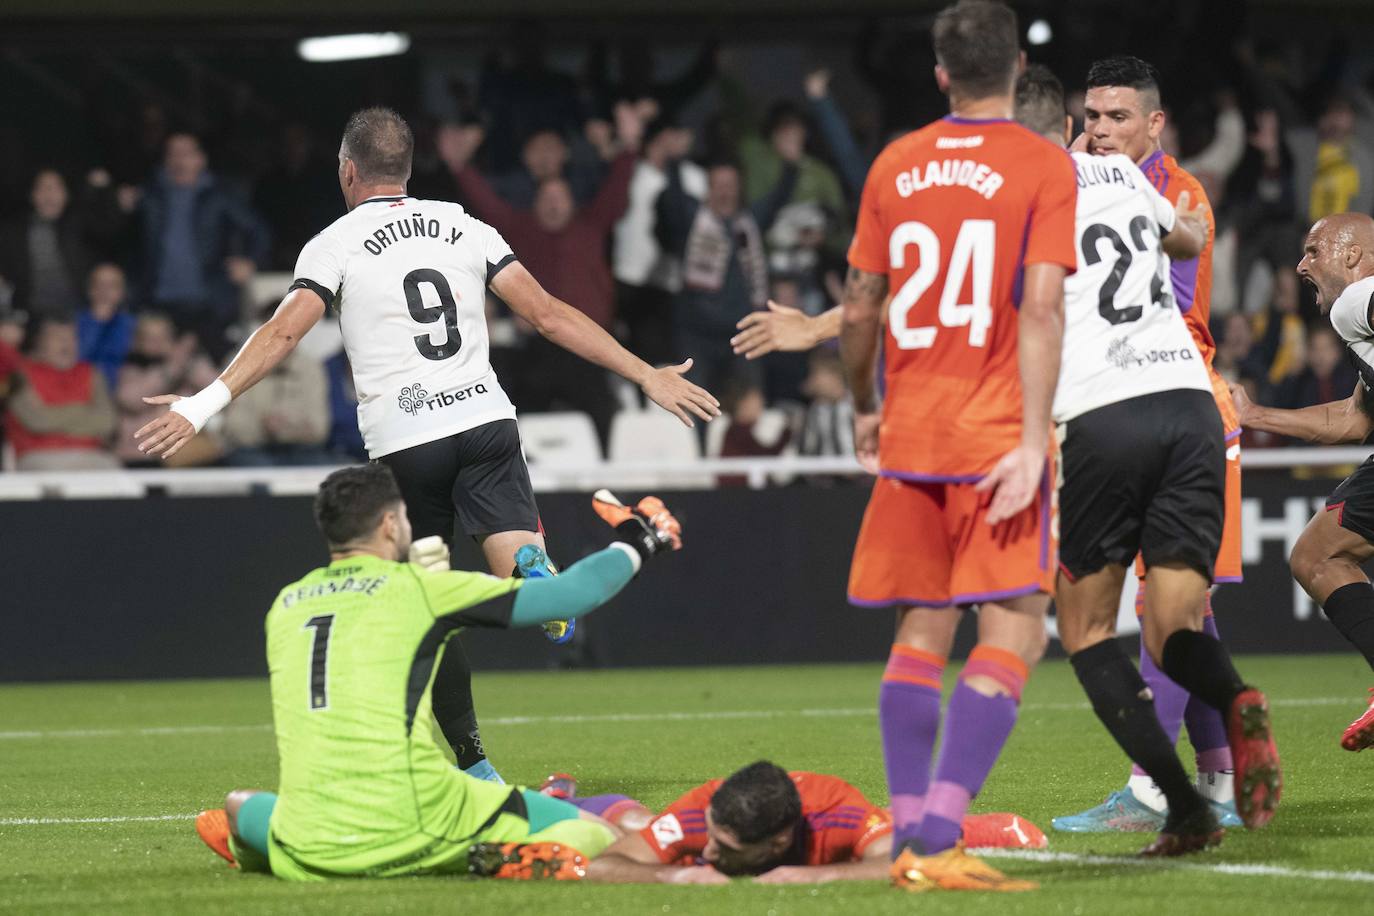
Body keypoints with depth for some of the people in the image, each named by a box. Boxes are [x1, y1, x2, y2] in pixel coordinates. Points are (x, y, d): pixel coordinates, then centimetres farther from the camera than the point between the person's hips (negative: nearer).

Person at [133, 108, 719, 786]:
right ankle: (535, 571, -43)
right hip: (485, 418, 2)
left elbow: (283, 333, -11)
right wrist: (648, 376, 12)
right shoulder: (465, 229, 13)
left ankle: (473, 766, 8)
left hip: (404, 438, -2)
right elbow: (548, 314, 9)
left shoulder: (336, 245, 3)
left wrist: (203, 405, -16)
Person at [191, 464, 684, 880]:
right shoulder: (423, 588, 3)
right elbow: (570, 595, 9)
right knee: (594, 834, 0)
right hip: (411, 830, -5)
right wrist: (633, 547, 27)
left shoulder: (284, 606, 15)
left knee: (240, 804, 40)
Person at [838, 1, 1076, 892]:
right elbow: (1041, 308, -13)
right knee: (1014, 635, -4)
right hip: (996, 436, -5)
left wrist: (864, 408, 26)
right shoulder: (1044, 166, -5)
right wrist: (1032, 441, -15)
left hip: (908, 439, 5)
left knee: (920, 635, 11)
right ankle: (938, 838, -18)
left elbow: (859, 307, 11)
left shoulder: (895, 166, 8)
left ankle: (910, 839, 6)